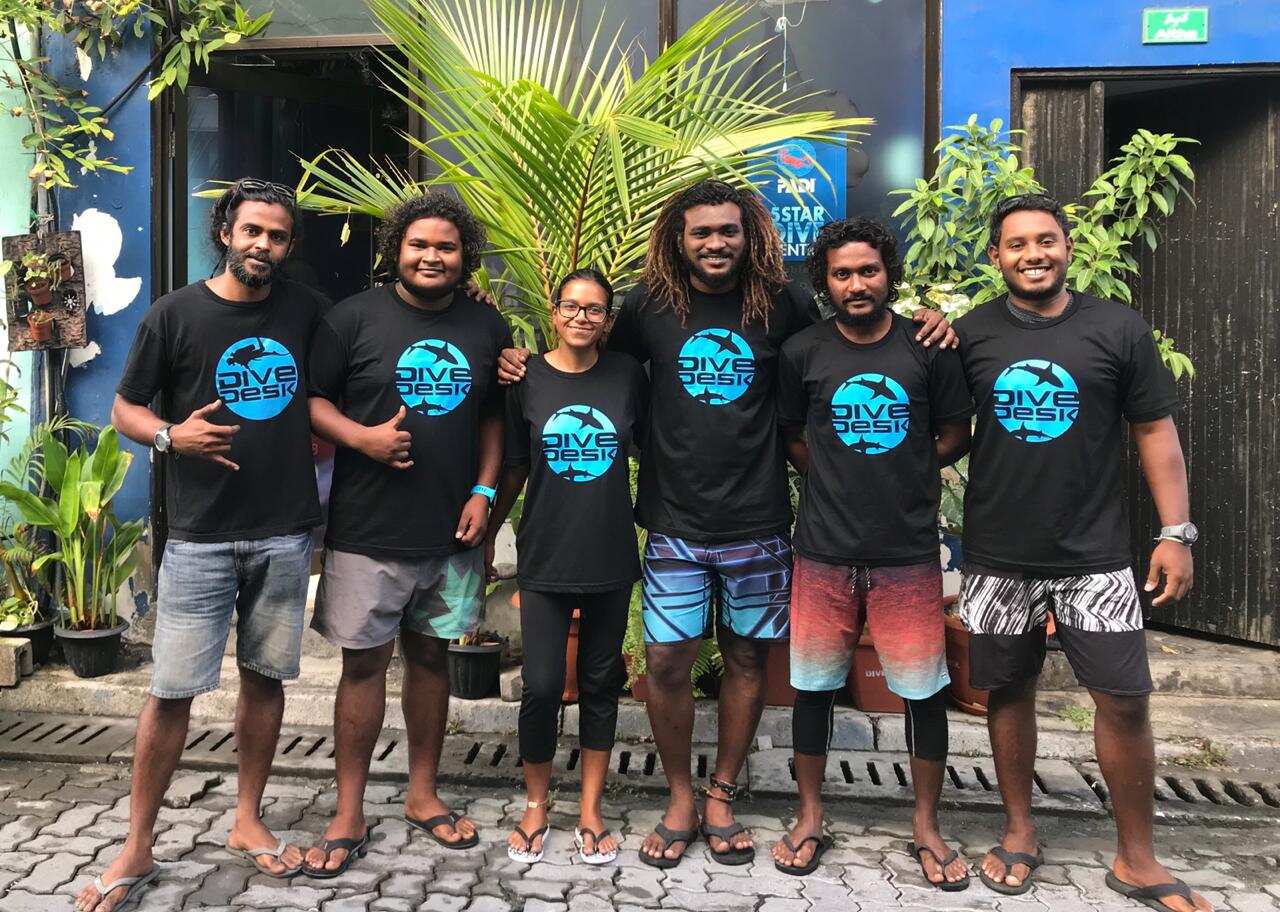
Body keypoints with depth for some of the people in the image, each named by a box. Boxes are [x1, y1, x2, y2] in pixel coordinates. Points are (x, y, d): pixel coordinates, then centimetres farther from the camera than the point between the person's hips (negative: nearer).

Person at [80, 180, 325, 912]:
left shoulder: (308, 310, 5)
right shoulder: (176, 314, -2)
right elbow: (126, 409, 3)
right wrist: (170, 435, -16)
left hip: (286, 533, 3)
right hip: (201, 535, -2)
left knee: (265, 677, 11)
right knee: (173, 689, -1)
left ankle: (249, 821, 27)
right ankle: (138, 847, 16)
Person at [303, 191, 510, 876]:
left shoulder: (487, 327, 7)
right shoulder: (354, 317, -3)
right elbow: (311, 400, -1)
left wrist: (484, 492, 2)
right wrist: (361, 437, -18)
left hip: (454, 530, 3)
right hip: (368, 530, -3)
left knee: (431, 657, 14)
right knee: (365, 663, 2)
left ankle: (423, 795, 29)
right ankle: (349, 817, 16)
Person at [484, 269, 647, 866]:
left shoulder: (628, 374, 1)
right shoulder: (526, 379, -2)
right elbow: (514, 468, 7)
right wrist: (489, 534, 11)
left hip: (611, 555, 1)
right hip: (545, 556, -1)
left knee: (600, 682, 11)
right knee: (542, 685, -1)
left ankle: (590, 809, 26)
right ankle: (535, 807, 22)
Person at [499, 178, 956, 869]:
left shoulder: (783, 306, 0)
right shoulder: (648, 306, 1)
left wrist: (921, 322, -2)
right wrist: (523, 362, 0)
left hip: (758, 522, 0)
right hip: (676, 524, 0)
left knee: (747, 659, 10)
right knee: (666, 662, 0)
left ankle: (721, 797, 29)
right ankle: (679, 799, 23)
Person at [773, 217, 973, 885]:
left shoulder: (927, 347, -1)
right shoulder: (802, 352, 1)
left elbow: (955, 436, 8)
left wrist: (902, 477, 0)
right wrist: (838, 481, 0)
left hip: (908, 553, 0)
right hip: (824, 552, 1)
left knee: (924, 691, 6)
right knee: (813, 686, 9)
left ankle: (926, 827, 27)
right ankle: (810, 819, 28)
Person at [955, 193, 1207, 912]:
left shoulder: (1119, 328, 0)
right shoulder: (969, 334, 1)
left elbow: (1155, 430, 2)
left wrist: (1176, 533, -3)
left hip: (1095, 556, 0)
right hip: (998, 557, 1)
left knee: (1125, 699, 1)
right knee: (1008, 692, 11)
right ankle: (1020, 833, 29)